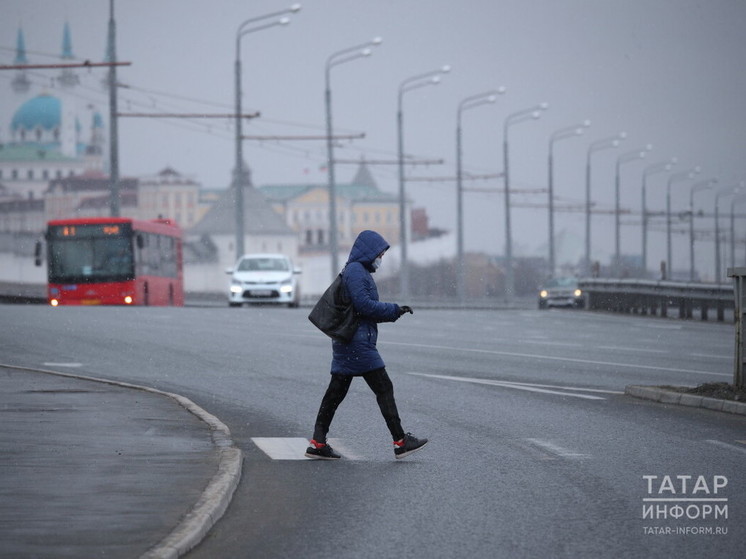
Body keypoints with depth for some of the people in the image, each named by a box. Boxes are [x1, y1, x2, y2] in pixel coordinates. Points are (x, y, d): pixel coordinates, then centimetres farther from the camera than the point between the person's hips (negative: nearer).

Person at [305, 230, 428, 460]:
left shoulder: (360, 272, 20)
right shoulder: (355, 271, -12)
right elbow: (364, 305, -19)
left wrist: (396, 312, 11)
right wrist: (395, 309, -9)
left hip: (345, 344, 10)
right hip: (358, 342, -10)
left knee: (336, 392, 8)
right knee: (384, 389, -5)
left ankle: (318, 443, 7)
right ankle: (400, 442, -3)